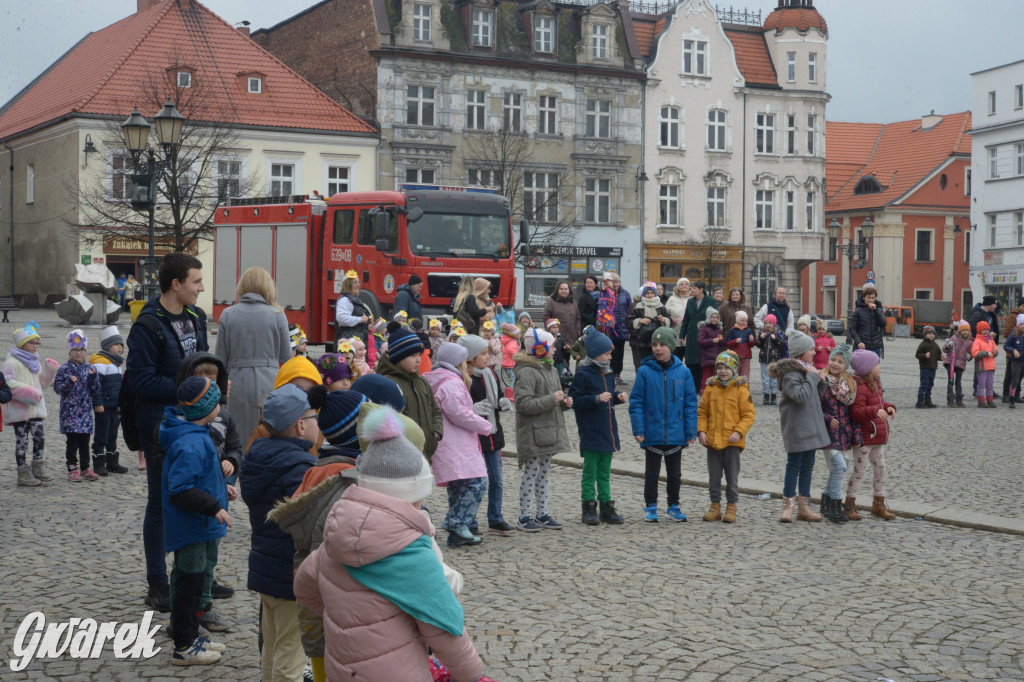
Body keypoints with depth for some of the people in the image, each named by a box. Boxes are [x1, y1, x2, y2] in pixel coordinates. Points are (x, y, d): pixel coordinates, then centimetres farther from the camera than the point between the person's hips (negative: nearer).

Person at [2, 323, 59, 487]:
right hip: (19, 410, -7)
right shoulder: (12, 362, -7)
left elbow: (42, 383, 23)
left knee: (39, 437, 1)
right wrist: (29, 393, -23)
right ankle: (24, 474, 5)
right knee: (22, 441, -1)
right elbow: (7, 383, -18)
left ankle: (38, 468, 14)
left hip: (35, 408, 7)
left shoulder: (34, 362, 18)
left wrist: (50, 370, 7)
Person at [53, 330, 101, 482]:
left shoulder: (89, 368, 7)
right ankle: (72, 469, 4)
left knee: (84, 441, 8)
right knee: (72, 441, -4)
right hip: (70, 410, -3)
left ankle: (85, 468, 16)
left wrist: (93, 377, -10)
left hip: (85, 410, 3)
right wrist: (69, 382, -19)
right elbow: (57, 388, -4)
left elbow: (96, 389, 7)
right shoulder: (64, 369, -2)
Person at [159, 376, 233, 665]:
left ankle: (191, 636, 33)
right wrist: (214, 507, -27)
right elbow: (180, 490, -28)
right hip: (191, 529, -11)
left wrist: (221, 490, 19)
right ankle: (184, 647, 11)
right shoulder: (190, 444, -26)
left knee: (198, 582, 20)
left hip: (201, 526, 11)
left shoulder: (196, 436, 8)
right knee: (189, 585, 0)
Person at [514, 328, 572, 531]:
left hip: (549, 431, 9)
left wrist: (564, 402, 4)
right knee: (531, 473, -4)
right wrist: (551, 400, -23)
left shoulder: (550, 369, 15)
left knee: (543, 473, 14)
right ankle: (524, 517, 3)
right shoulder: (526, 372, -15)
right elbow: (524, 404, -23)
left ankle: (542, 514, 20)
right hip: (532, 433, -9)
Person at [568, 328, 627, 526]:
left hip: (607, 432, 7)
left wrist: (618, 397, 2)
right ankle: (589, 508, 7)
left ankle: (606, 507, 17)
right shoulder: (583, 375, -13)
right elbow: (575, 400, -16)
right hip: (590, 433, -7)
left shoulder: (608, 373, 11)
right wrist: (596, 399, -25)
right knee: (590, 472, 0)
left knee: (605, 472, 12)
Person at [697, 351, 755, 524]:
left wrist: (739, 432, -16)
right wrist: (701, 431, -3)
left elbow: (749, 414, -5)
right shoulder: (710, 387, 5)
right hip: (712, 440, 3)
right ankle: (715, 506, 19)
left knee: (732, 477, 4)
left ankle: (731, 507, 14)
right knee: (714, 476, 10)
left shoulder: (741, 389, -5)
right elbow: (702, 412, 9)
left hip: (732, 442, -3)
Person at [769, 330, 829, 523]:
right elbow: (801, 396, -27)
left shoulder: (806, 370, 13)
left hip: (810, 426, 9)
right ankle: (787, 506, 3)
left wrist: (820, 381, 1)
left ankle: (804, 507, 18)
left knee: (807, 465, 11)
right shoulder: (790, 373, -16)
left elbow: (816, 395, 19)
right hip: (796, 426, -9)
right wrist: (812, 377, -18)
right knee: (794, 465, -4)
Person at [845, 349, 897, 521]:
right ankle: (849, 505, 8)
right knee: (859, 470, -3)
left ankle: (879, 504, 24)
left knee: (880, 469, 13)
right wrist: (875, 411, -36)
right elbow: (856, 412, -26)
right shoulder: (860, 387, -19)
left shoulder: (875, 384, 14)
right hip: (864, 437, -10)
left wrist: (888, 407, 5)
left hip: (878, 436, 10)